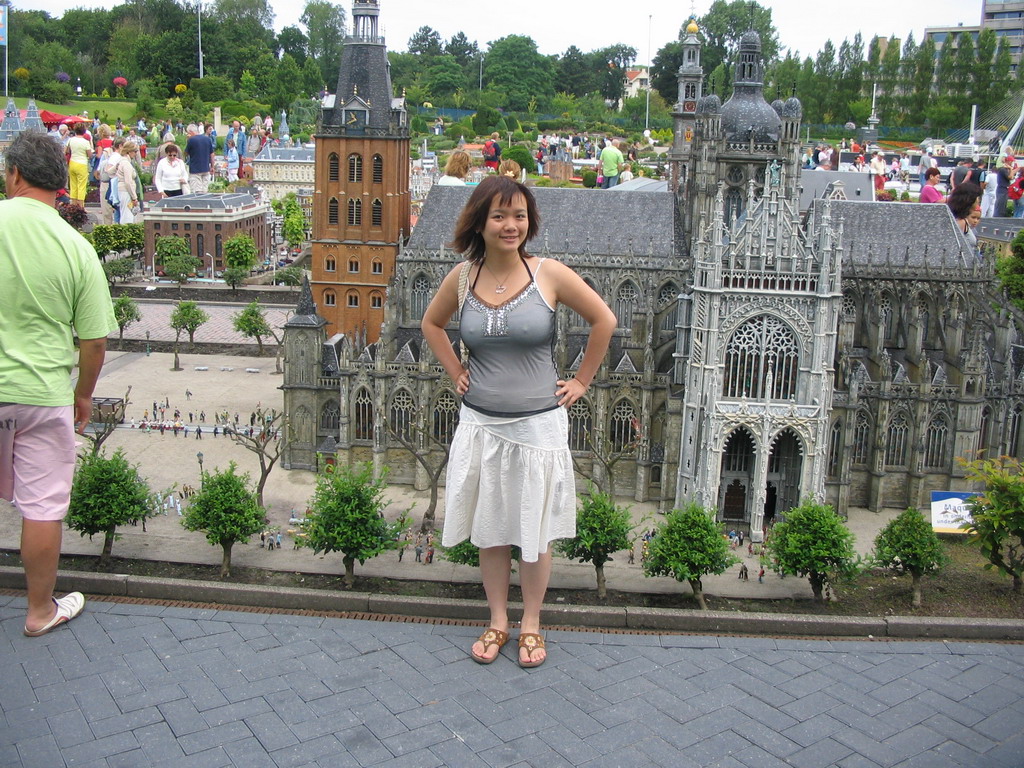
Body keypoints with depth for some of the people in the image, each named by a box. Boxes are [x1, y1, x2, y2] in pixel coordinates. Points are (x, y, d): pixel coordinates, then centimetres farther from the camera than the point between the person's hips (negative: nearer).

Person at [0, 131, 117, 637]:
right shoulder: (76, 248, -9)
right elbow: (94, 340, -5)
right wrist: (83, 395, 11)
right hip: (43, 393, -1)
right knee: (43, 507, 9)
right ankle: (41, 611, 22)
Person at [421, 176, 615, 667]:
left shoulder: (550, 275, -10)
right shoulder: (462, 277, -1)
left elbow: (604, 320, -1)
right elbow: (431, 323, 17)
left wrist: (581, 381, 1)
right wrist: (456, 374, 9)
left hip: (538, 424, -2)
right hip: (480, 424, 3)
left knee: (535, 532, 9)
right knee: (489, 530, 13)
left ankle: (531, 624, 27)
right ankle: (498, 622, 30)